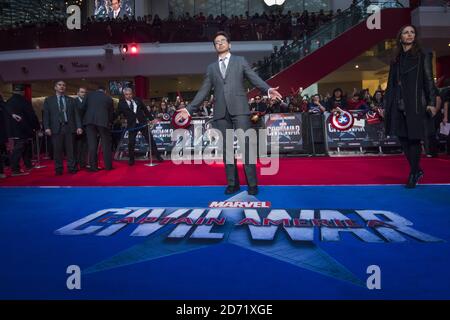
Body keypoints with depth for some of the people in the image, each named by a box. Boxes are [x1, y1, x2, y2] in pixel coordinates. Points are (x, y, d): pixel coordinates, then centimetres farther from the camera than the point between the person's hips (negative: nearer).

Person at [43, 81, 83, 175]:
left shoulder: (71, 100, 15)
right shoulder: (48, 100, 12)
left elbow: (76, 114, 10)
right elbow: (46, 115, 5)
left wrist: (79, 126, -1)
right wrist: (47, 127, -7)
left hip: (69, 127, 1)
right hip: (56, 128, -1)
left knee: (70, 149, 1)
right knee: (57, 150, -1)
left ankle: (72, 168, 7)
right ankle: (58, 169, 5)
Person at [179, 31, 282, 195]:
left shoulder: (240, 60, 14)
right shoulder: (211, 68, 21)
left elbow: (254, 78, 4)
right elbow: (203, 91, 18)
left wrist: (268, 89, -16)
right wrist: (189, 108, 11)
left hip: (239, 108, -3)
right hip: (221, 112, 3)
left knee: (246, 145, -9)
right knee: (227, 148, 2)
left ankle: (252, 184, -5)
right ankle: (232, 183, 9)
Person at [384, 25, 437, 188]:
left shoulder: (423, 56, 5)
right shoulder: (396, 60, 16)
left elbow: (428, 79, -1)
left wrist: (431, 102, -10)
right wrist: (386, 105, 12)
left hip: (415, 104, -4)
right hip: (398, 105, 4)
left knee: (414, 138, -4)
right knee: (403, 138, 3)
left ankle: (413, 174, 6)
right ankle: (417, 170, 19)